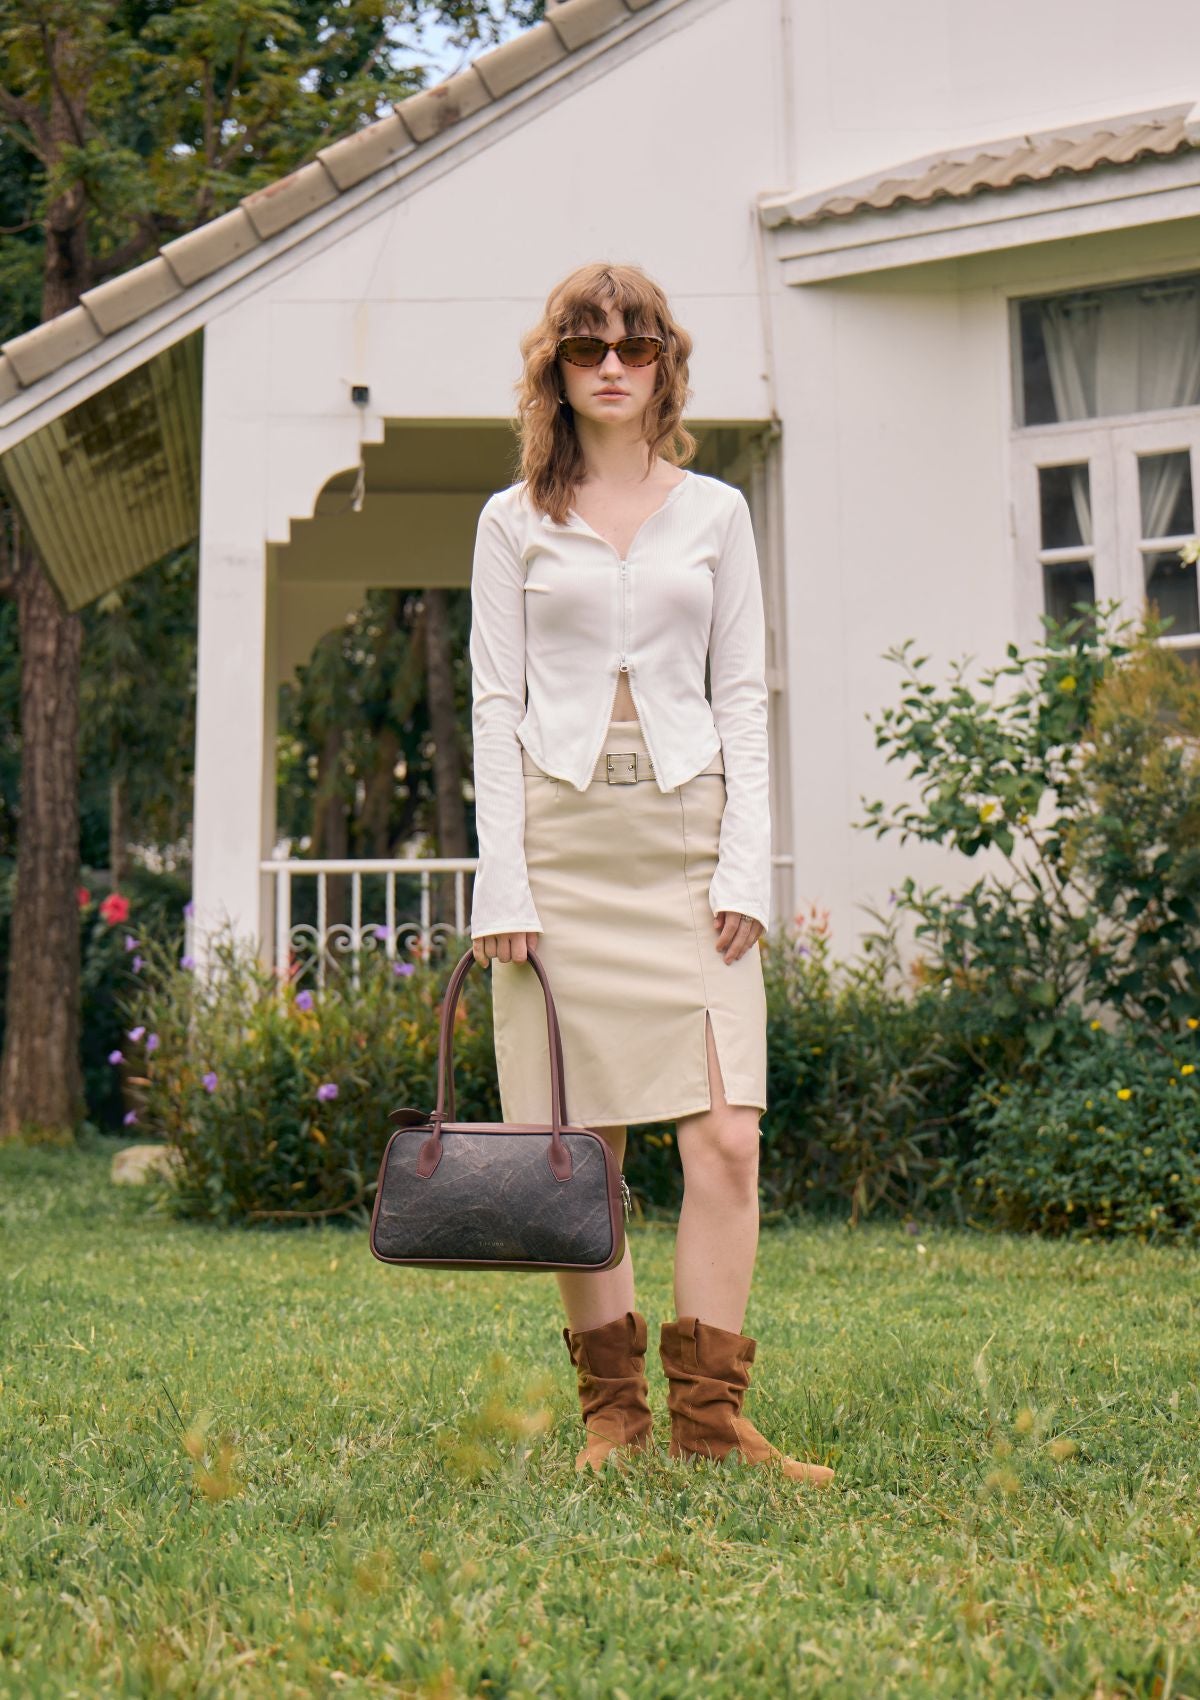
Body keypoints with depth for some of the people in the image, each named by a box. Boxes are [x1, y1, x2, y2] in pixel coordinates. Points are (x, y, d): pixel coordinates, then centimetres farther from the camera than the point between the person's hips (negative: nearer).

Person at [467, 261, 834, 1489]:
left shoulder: (715, 513, 12)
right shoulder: (514, 524, 9)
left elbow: (744, 699, 9)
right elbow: (495, 705, 5)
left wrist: (745, 867, -1)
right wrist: (503, 880, -5)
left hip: (687, 835, 1)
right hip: (563, 838, -1)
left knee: (727, 1136, -9)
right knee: (579, 1149, 1)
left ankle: (708, 1414, 1)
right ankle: (611, 1409, 15)